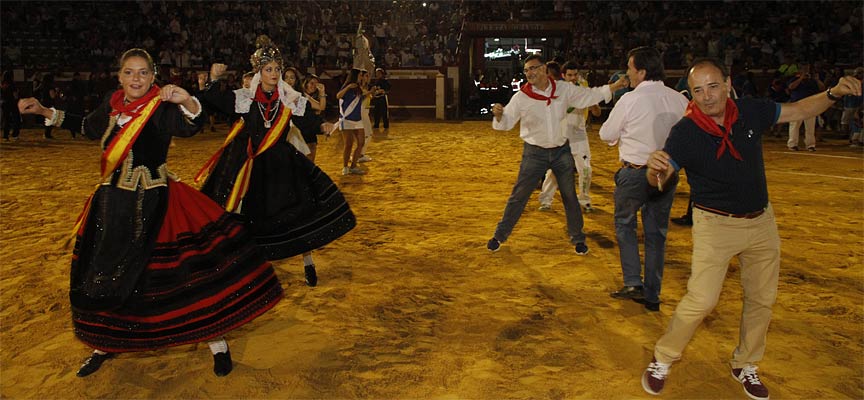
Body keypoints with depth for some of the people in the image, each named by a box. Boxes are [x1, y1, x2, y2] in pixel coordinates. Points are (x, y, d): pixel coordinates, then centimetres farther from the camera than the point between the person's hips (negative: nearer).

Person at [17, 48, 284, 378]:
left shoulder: (161, 107, -12)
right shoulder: (112, 104, 4)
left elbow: (192, 126, -33)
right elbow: (89, 127, 25)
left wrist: (187, 101, -52)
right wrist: (44, 111, 22)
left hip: (153, 202, -6)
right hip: (113, 201, 6)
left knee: (186, 268, -7)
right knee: (104, 275, 16)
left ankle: (216, 340, 8)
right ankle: (108, 344, 39)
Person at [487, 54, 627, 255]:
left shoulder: (564, 90, -4)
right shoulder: (521, 97, -10)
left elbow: (591, 95, 5)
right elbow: (506, 123, -8)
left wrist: (617, 85, 0)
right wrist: (498, 115, -30)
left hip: (561, 150, 2)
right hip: (534, 153, -2)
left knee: (570, 196, 9)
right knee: (518, 196, 0)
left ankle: (578, 238, 26)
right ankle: (500, 235, 15)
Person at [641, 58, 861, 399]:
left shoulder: (751, 111, -8)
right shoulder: (685, 131, -20)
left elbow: (799, 110, 6)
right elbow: (658, 182, -20)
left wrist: (833, 94, -13)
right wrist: (656, 169, -44)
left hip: (762, 221, 5)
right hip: (715, 224, -5)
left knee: (762, 299, 14)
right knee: (701, 300, -12)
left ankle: (745, 365, 35)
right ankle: (662, 360, 10)